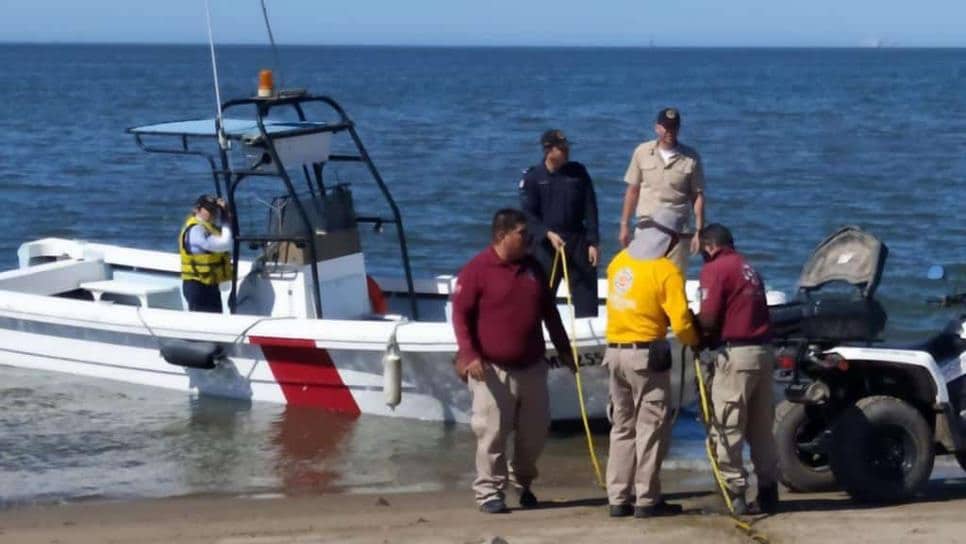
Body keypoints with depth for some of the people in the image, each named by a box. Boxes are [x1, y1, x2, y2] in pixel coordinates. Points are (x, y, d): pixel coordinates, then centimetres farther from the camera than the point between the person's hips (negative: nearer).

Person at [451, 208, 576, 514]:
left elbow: (549, 312, 20)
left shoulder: (532, 268, 11)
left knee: (535, 431, 10)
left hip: (532, 367, 6)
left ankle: (523, 482, 29)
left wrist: (563, 349, 20)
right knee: (492, 433, -6)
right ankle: (489, 491, 2)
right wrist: (469, 354, -20)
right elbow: (460, 314, -10)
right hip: (493, 369, -6)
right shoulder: (477, 270, -8)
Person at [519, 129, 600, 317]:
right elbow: (528, 214, -5)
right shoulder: (533, 177, -4)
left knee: (585, 290, 1)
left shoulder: (578, 172, 3)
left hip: (577, 241, 2)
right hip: (545, 244, -2)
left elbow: (590, 210, 4)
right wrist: (548, 234, -20)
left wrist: (593, 243, -1)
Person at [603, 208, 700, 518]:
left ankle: (618, 498, 14)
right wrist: (695, 342, 3)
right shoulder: (666, 271, -11)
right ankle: (647, 500, -1)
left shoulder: (619, 262, 7)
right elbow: (680, 322, -16)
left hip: (614, 351, 6)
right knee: (652, 426, 1)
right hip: (646, 354, -6)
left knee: (622, 426, 14)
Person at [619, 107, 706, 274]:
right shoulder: (642, 152, 5)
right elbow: (632, 190, 9)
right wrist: (624, 225, 7)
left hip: (677, 229, -1)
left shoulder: (691, 158, 1)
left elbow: (697, 196, 2)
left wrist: (699, 231, -4)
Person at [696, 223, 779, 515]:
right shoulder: (748, 268, 18)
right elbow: (758, 312, 17)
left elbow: (708, 319, -14)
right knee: (762, 427, 15)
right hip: (763, 351, 8)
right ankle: (768, 491, 19)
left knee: (727, 429, -2)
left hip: (736, 353, -8)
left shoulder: (715, 269, -6)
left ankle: (735, 492, -4)